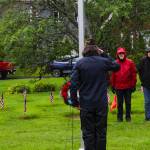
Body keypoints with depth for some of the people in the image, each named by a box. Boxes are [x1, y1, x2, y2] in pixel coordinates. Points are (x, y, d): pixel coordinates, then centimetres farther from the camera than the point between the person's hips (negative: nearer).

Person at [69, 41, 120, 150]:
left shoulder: (80, 63, -1)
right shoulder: (104, 61, 1)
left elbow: (73, 84, -7)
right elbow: (116, 66, 21)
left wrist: (74, 101, 0)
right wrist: (105, 55, 23)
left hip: (86, 104, -1)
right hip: (102, 104, 1)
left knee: (88, 132, 4)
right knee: (101, 131, 8)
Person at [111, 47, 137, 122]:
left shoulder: (130, 63, -2)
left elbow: (133, 74, 0)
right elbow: (112, 76, 4)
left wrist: (133, 85, -2)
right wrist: (113, 86, 3)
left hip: (128, 87, 0)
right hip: (118, 87, 0)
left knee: (128, 102, 7)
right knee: (119, 103, 6)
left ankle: (128, 116, 15)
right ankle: (119, 117, 14)